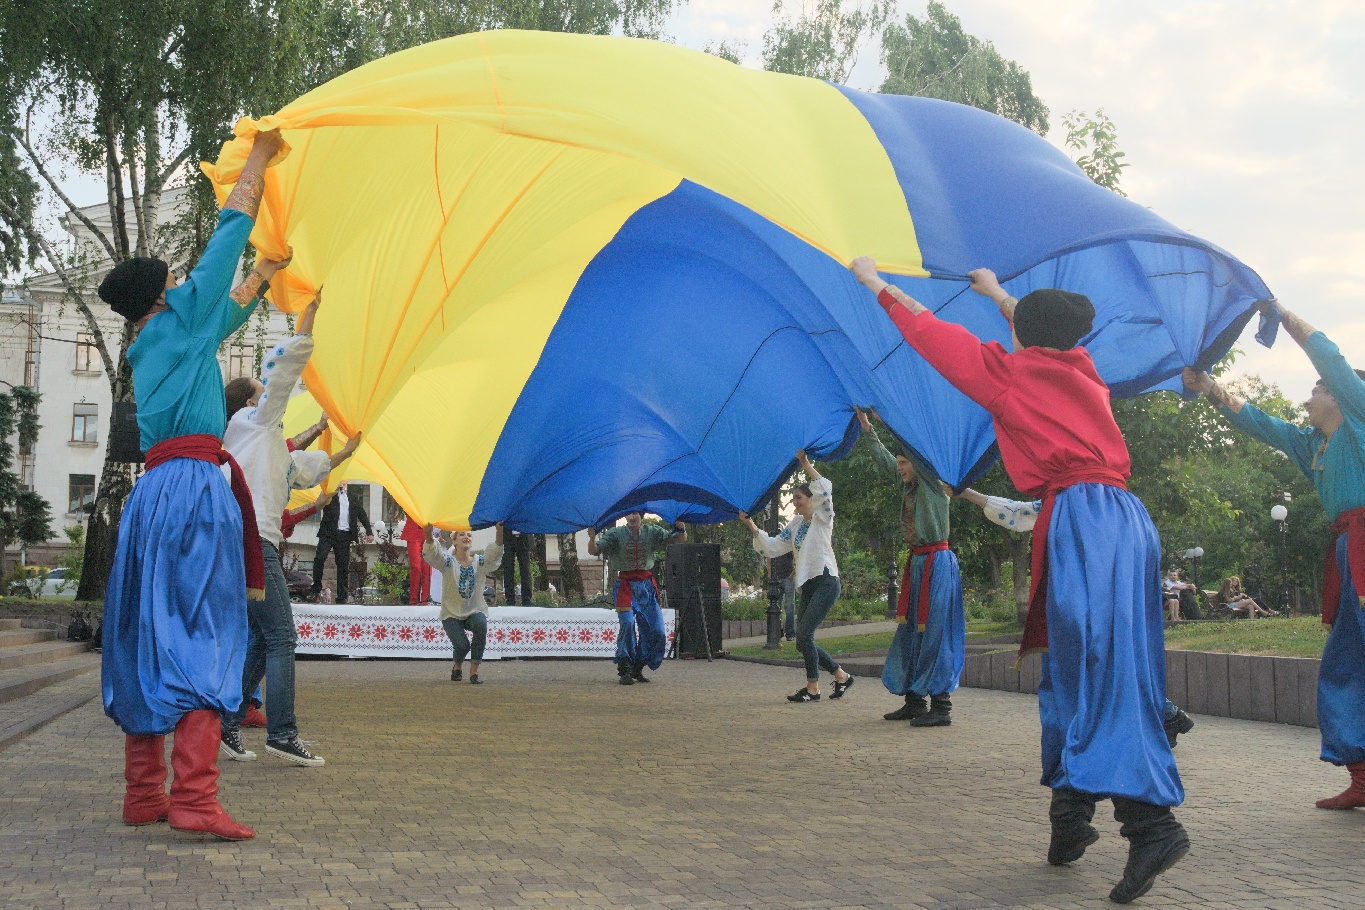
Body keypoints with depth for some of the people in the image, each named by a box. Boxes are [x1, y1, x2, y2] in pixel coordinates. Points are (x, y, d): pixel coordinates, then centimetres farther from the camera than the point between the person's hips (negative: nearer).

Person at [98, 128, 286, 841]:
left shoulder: (156, 347, 24)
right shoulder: (175, 323, 3)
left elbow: (226, 313, 41)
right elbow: (223, 241, 5)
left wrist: (265, 272, 52)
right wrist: (258, 161, 13)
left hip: (154, 494, 9)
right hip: (195, 487, -9)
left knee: (149, 637, 7)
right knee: (202, 634, -13)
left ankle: (143, 794, 12)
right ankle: (195, 798, -18)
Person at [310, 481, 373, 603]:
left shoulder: (353, 495, 18)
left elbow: (361, 513, 21)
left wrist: (369, 531, 13)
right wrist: (335, 488, -12)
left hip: (345, 534, 2)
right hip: (328, 532, -2)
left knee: (343, 566, 1)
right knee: (319, 558, -18)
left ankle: (341, 597, 5)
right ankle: (316, 590, -6)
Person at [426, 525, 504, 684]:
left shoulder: (479, 562, 2)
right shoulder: (449, 562, -3)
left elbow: (494, 555, -18)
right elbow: (431, 555, -23)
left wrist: (500, 535, -38)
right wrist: (429, 537, -46)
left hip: (475, 611, 1)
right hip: (452, 613, -1)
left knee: (481, 625, -33)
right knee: (462, 645, -22)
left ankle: (474, 671, -18)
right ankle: (457, 667, 18)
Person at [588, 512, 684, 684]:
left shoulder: (653, 532, 2)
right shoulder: (616, 534, -3)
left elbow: (680, 539, -2)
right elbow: (593, 551, -11)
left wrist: (681, 528, -25)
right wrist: (593, 535, -31)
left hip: (647, 585, 3)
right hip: (625, 585, -3)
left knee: (656, 631, 0)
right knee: (627, 624, -18)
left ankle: (638, 668, 19)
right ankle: (624, 670, -4)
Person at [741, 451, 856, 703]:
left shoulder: (822, 517, -2)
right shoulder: (794, 525, 18)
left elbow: (825, 488, -21)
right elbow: (771, 548, 12)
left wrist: (805, 464, -19)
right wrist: (752, 526, 3)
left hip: (825, 583, -8)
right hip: (807, 586, 8)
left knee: (804, 634, -15)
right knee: (803, 642, 6)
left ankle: (812, 687, -3)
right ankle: (841, 675, 19)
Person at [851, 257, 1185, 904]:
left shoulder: (1009, 371, 5)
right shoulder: (1082, 370, 22)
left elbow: (931, 332, 14)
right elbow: (1045, 344, 45)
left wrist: (877, 284, 28)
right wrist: (999, 295, 61)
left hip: (1081, 517, -7)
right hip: (1129, 518, 7)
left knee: (1096, 670, -11)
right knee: (1079, 667, 9)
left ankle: (1153, 822, -20)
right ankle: (1071, 821, 13)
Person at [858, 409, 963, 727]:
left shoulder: (935, 484, -9)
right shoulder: (909, 485, 13)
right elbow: (885, 461, 24)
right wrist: (868, 429, 24)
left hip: (936, 562, -9)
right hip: (916, 562, 9)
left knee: (934, 632, -9)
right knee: (910, 631, 10)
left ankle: (941, 706, -6)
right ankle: (914, 701, 17)